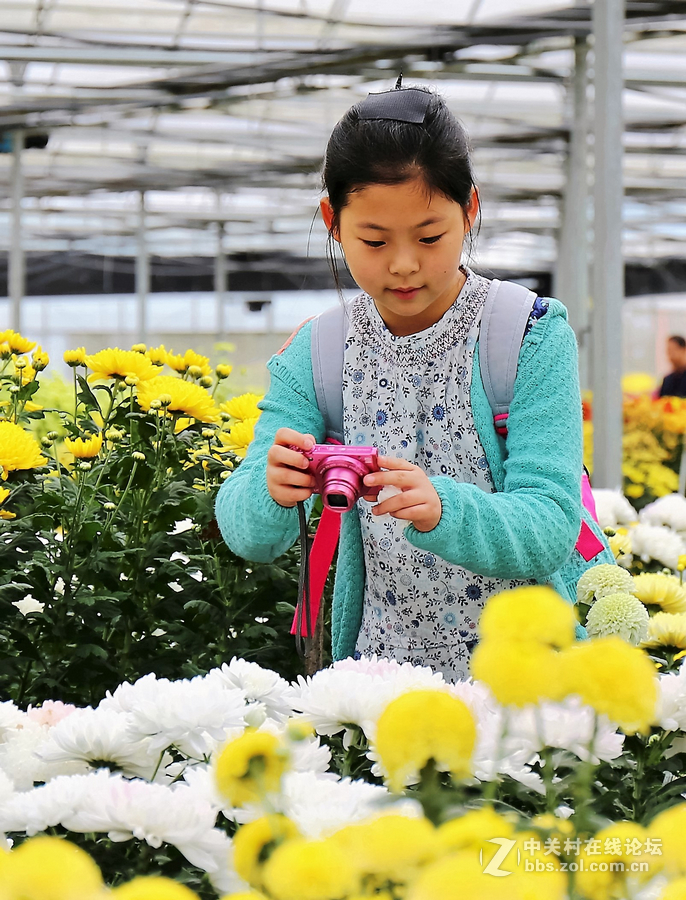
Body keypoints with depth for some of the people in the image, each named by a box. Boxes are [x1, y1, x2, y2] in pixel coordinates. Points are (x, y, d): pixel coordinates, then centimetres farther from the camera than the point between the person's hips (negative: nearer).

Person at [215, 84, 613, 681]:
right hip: (389, 664, 6)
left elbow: (550, 529, -13)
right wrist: (271, 491, -27)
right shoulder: (315, 357, 4)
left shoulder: (532, 338, -4)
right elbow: (249, 536, -4)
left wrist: (440, 509, -32)